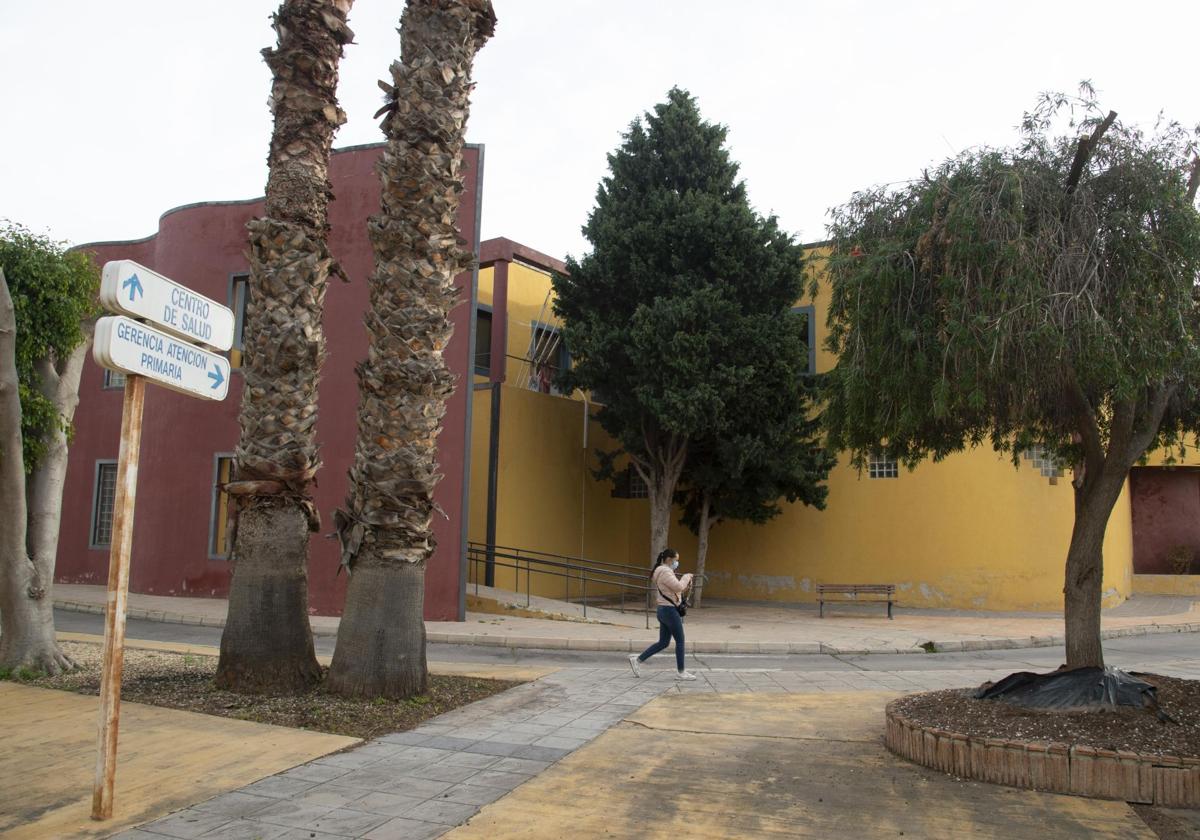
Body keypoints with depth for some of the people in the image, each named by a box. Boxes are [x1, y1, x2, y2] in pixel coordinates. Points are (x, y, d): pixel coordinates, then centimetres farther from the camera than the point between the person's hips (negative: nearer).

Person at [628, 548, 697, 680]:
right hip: (670, 610, -10)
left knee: (663, 642, 12)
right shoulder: (665, 572, -15)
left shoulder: (662, 572, 17)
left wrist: (686, 585, 8)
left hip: (663, 610, 10)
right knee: (680, 641, 0)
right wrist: (687, 577, -9)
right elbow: (678, 587, -23)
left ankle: (637, 659, 11)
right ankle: (681, 672, 8)